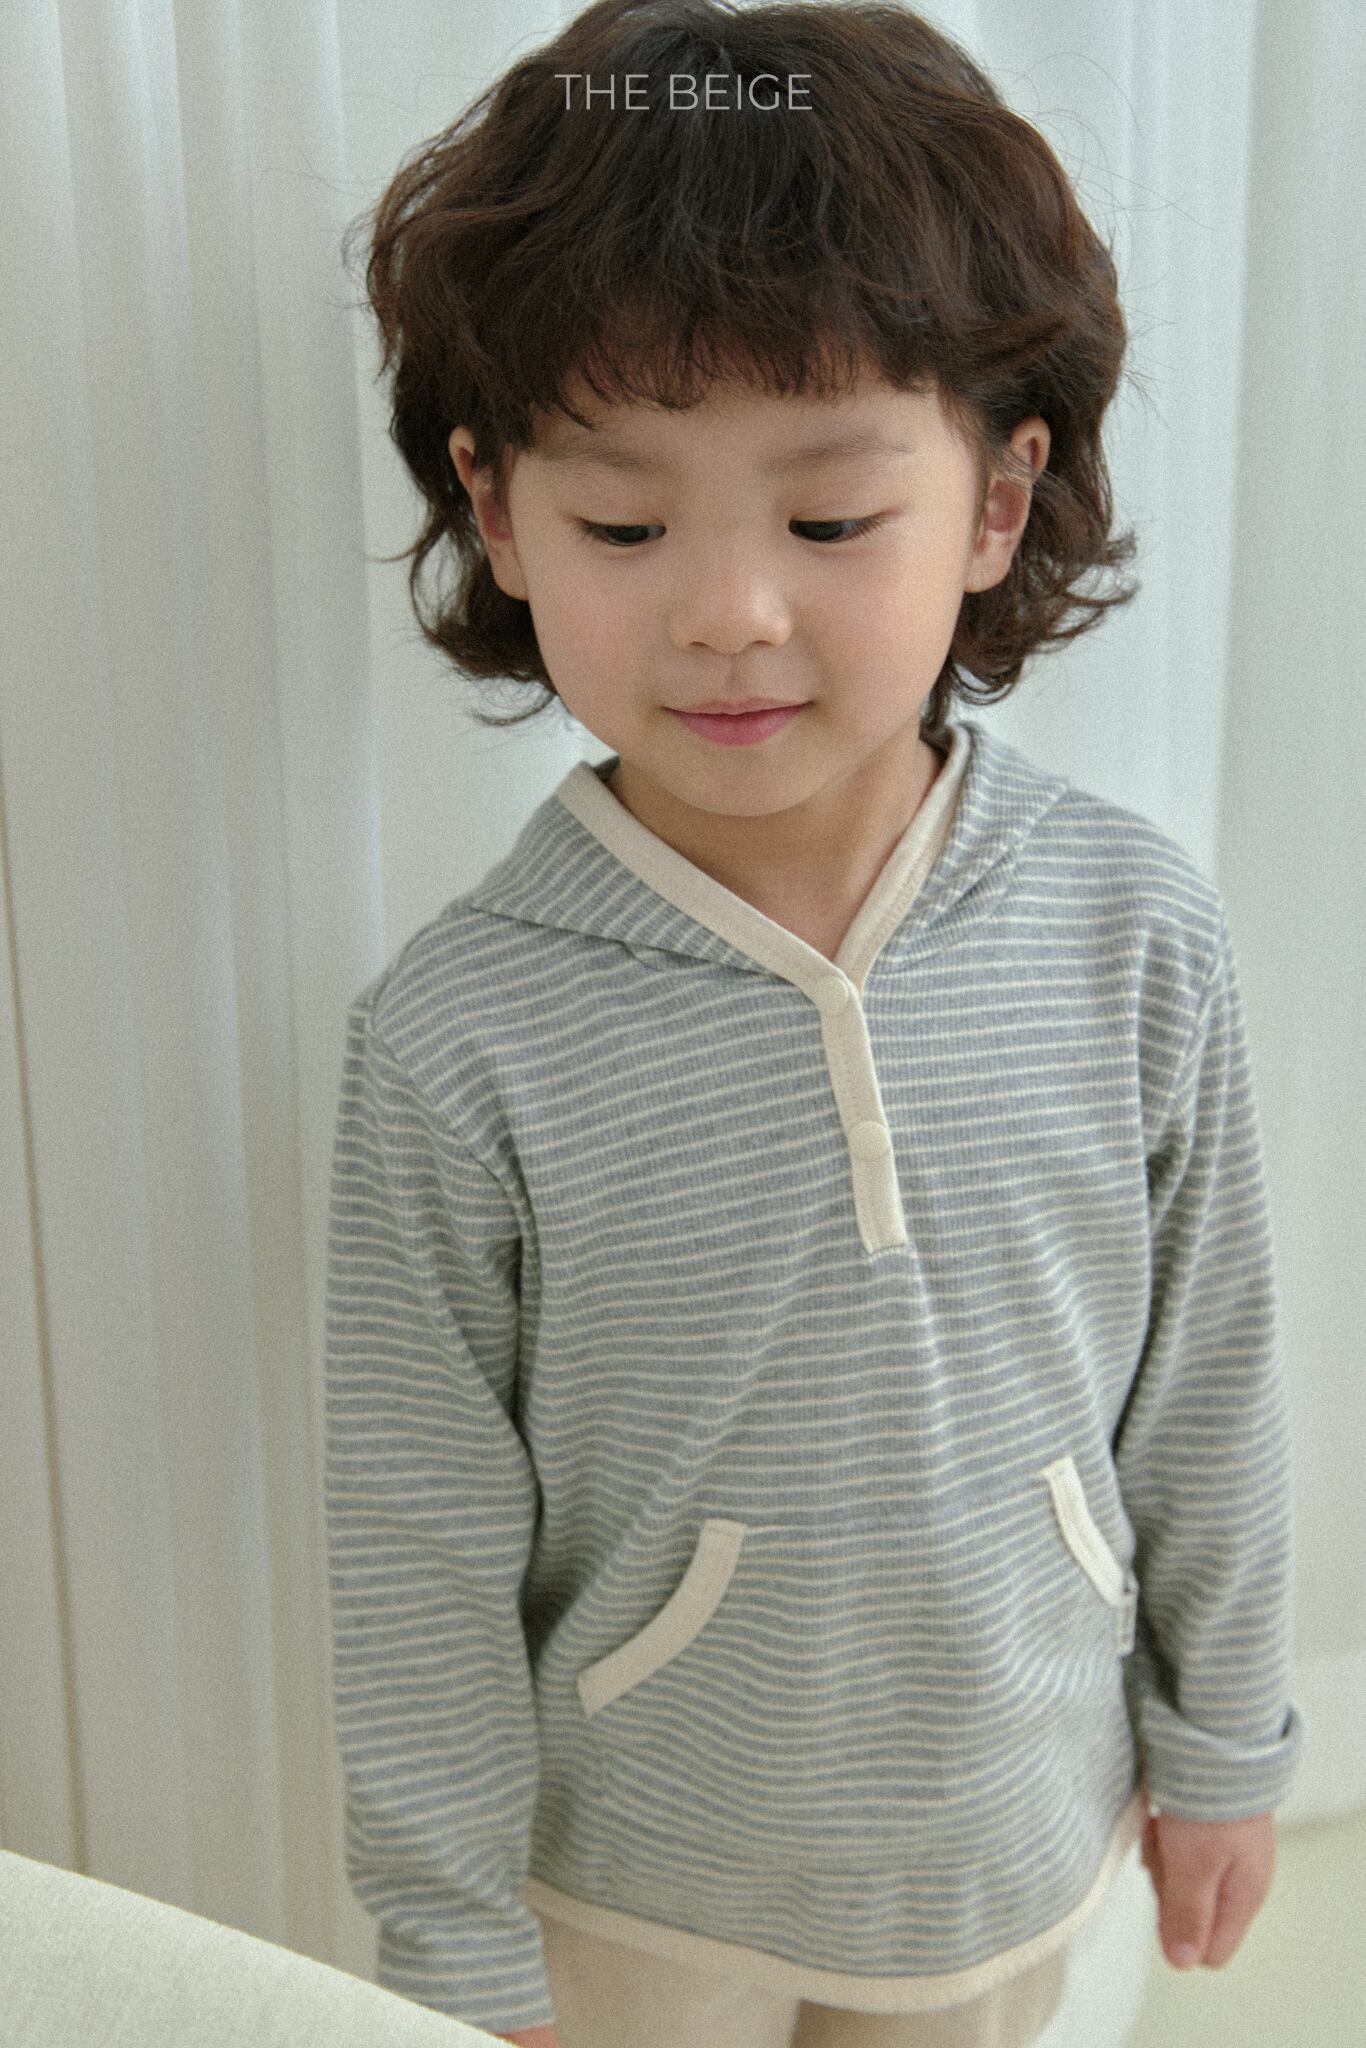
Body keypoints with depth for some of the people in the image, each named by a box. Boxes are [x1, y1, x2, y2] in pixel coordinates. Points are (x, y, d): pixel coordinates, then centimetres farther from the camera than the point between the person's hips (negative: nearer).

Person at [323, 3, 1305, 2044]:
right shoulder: (459, 1041, -24)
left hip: (1019, 1836, 3)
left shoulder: (1138, 936, -17)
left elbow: (1208, 1391, -3)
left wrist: (1223, 1738, 7)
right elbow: (422, 1544, -13)